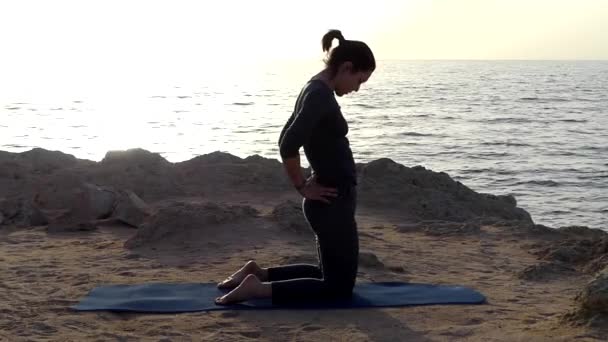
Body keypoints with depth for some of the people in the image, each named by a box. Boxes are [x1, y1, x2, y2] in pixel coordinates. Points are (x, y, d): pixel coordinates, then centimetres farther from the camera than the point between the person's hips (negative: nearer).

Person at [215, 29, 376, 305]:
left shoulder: (316, 90, 10)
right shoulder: (320, 94, -20)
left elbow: (287, 138, 21)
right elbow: (288, 145, -29)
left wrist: (305, 182, 17)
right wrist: (302, 187, -16)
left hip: (332, 200, 10)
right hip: (332, 202, -10)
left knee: (332, 275, 21)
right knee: (339, 287, -1)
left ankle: (258, 273, 21)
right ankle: (258, 288, -6)